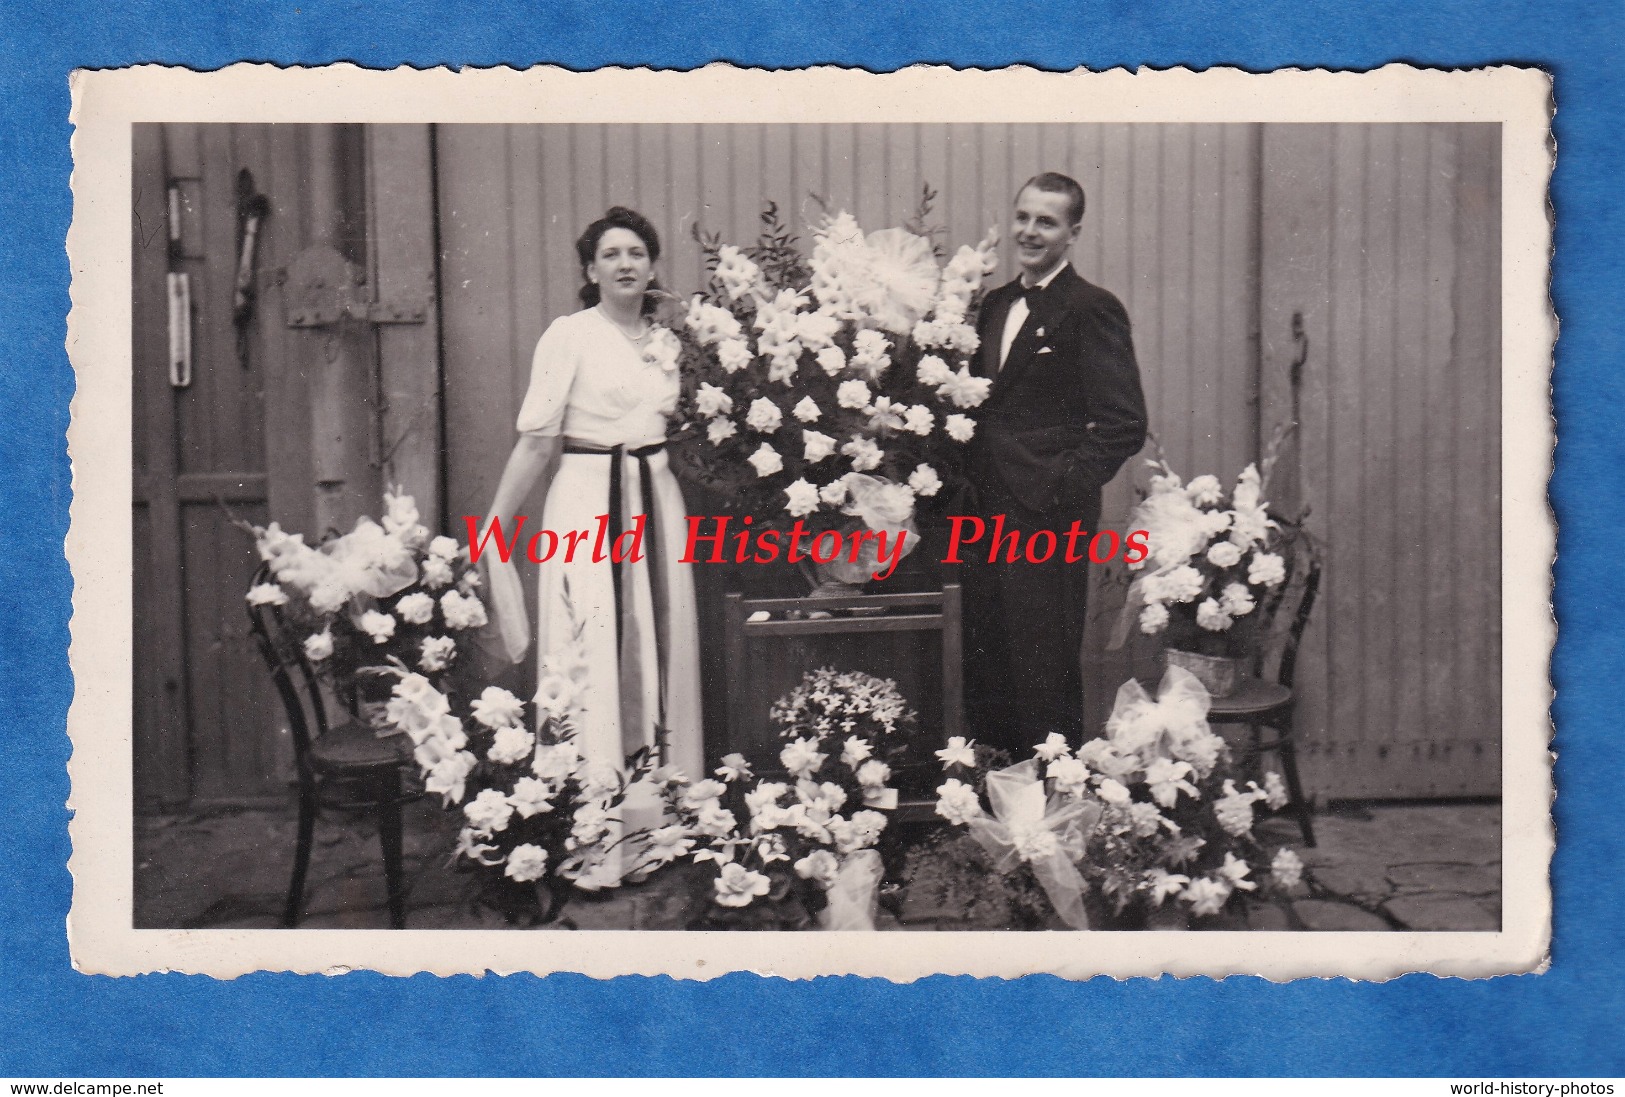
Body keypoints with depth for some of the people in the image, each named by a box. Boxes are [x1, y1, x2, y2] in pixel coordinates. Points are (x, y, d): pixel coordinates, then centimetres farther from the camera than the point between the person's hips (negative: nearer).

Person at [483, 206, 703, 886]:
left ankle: (655, 816, 18)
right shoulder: (569, 335, -4)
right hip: (589, 503, -6)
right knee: (594, 659, -6)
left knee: (659, 656, 7)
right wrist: (496, 526, -8)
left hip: (657, 502, 6)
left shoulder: (666, 341, 13)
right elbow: (536, 437, -7)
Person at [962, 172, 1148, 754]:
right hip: (988, 516, 8)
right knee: (985, 669, 13)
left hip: (1047, 521, -7)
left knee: (1045, 671, 1)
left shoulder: (1092, 309, -8)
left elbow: (1124, 423, -13)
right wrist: (973, 483, 8)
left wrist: (1060, 488, -16)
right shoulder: (997, 304, 16)